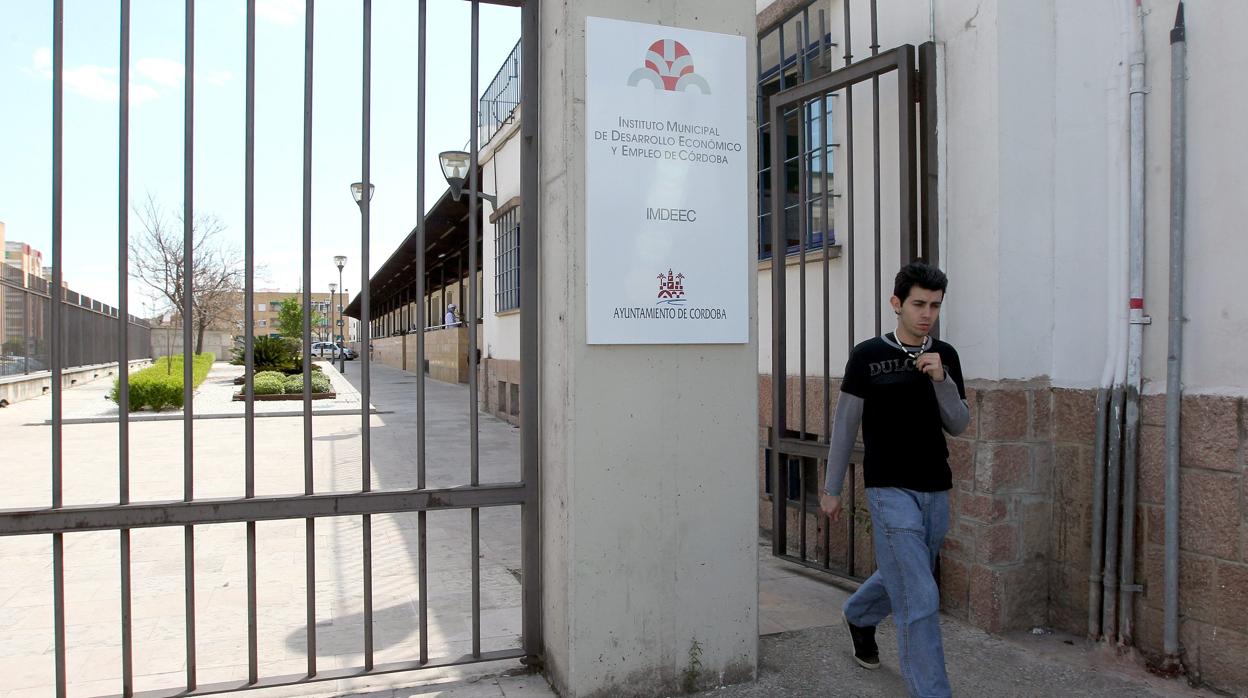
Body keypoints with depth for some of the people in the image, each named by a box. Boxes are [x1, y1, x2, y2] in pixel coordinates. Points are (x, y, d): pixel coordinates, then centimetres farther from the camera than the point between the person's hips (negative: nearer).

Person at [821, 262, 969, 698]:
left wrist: (942, 380, -14)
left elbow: (958, 426, 4)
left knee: (902, 578, 22)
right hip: (890, 489, -5)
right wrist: (832, 489, 1)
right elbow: (845, 425, -2)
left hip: (936, 490, 5)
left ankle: (858, 616, 50)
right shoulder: (868, 356, -7)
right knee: (919, 599, -7)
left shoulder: (945, 356, 4)